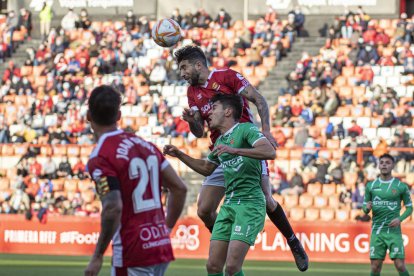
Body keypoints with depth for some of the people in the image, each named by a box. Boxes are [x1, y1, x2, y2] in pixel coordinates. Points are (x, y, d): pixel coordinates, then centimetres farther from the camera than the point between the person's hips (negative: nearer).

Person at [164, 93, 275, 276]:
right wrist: (179, 155, 28)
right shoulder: (220, 141, 20)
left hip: (249, 204, -8)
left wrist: (234, 150, -29)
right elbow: (206, 168, 37)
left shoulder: (246, 129, -6)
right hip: (228, 204, 8)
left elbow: (270, 152, -23)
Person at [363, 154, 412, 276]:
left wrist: (400, 219, -11)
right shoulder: (371, 186, 7)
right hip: (377, 231, 2)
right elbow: (365, 208, 13)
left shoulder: (401, 186, 1)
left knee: (400, 265, -9)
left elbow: (409, 207, 8)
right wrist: (367, 208, -12)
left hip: (394, 231, -2)